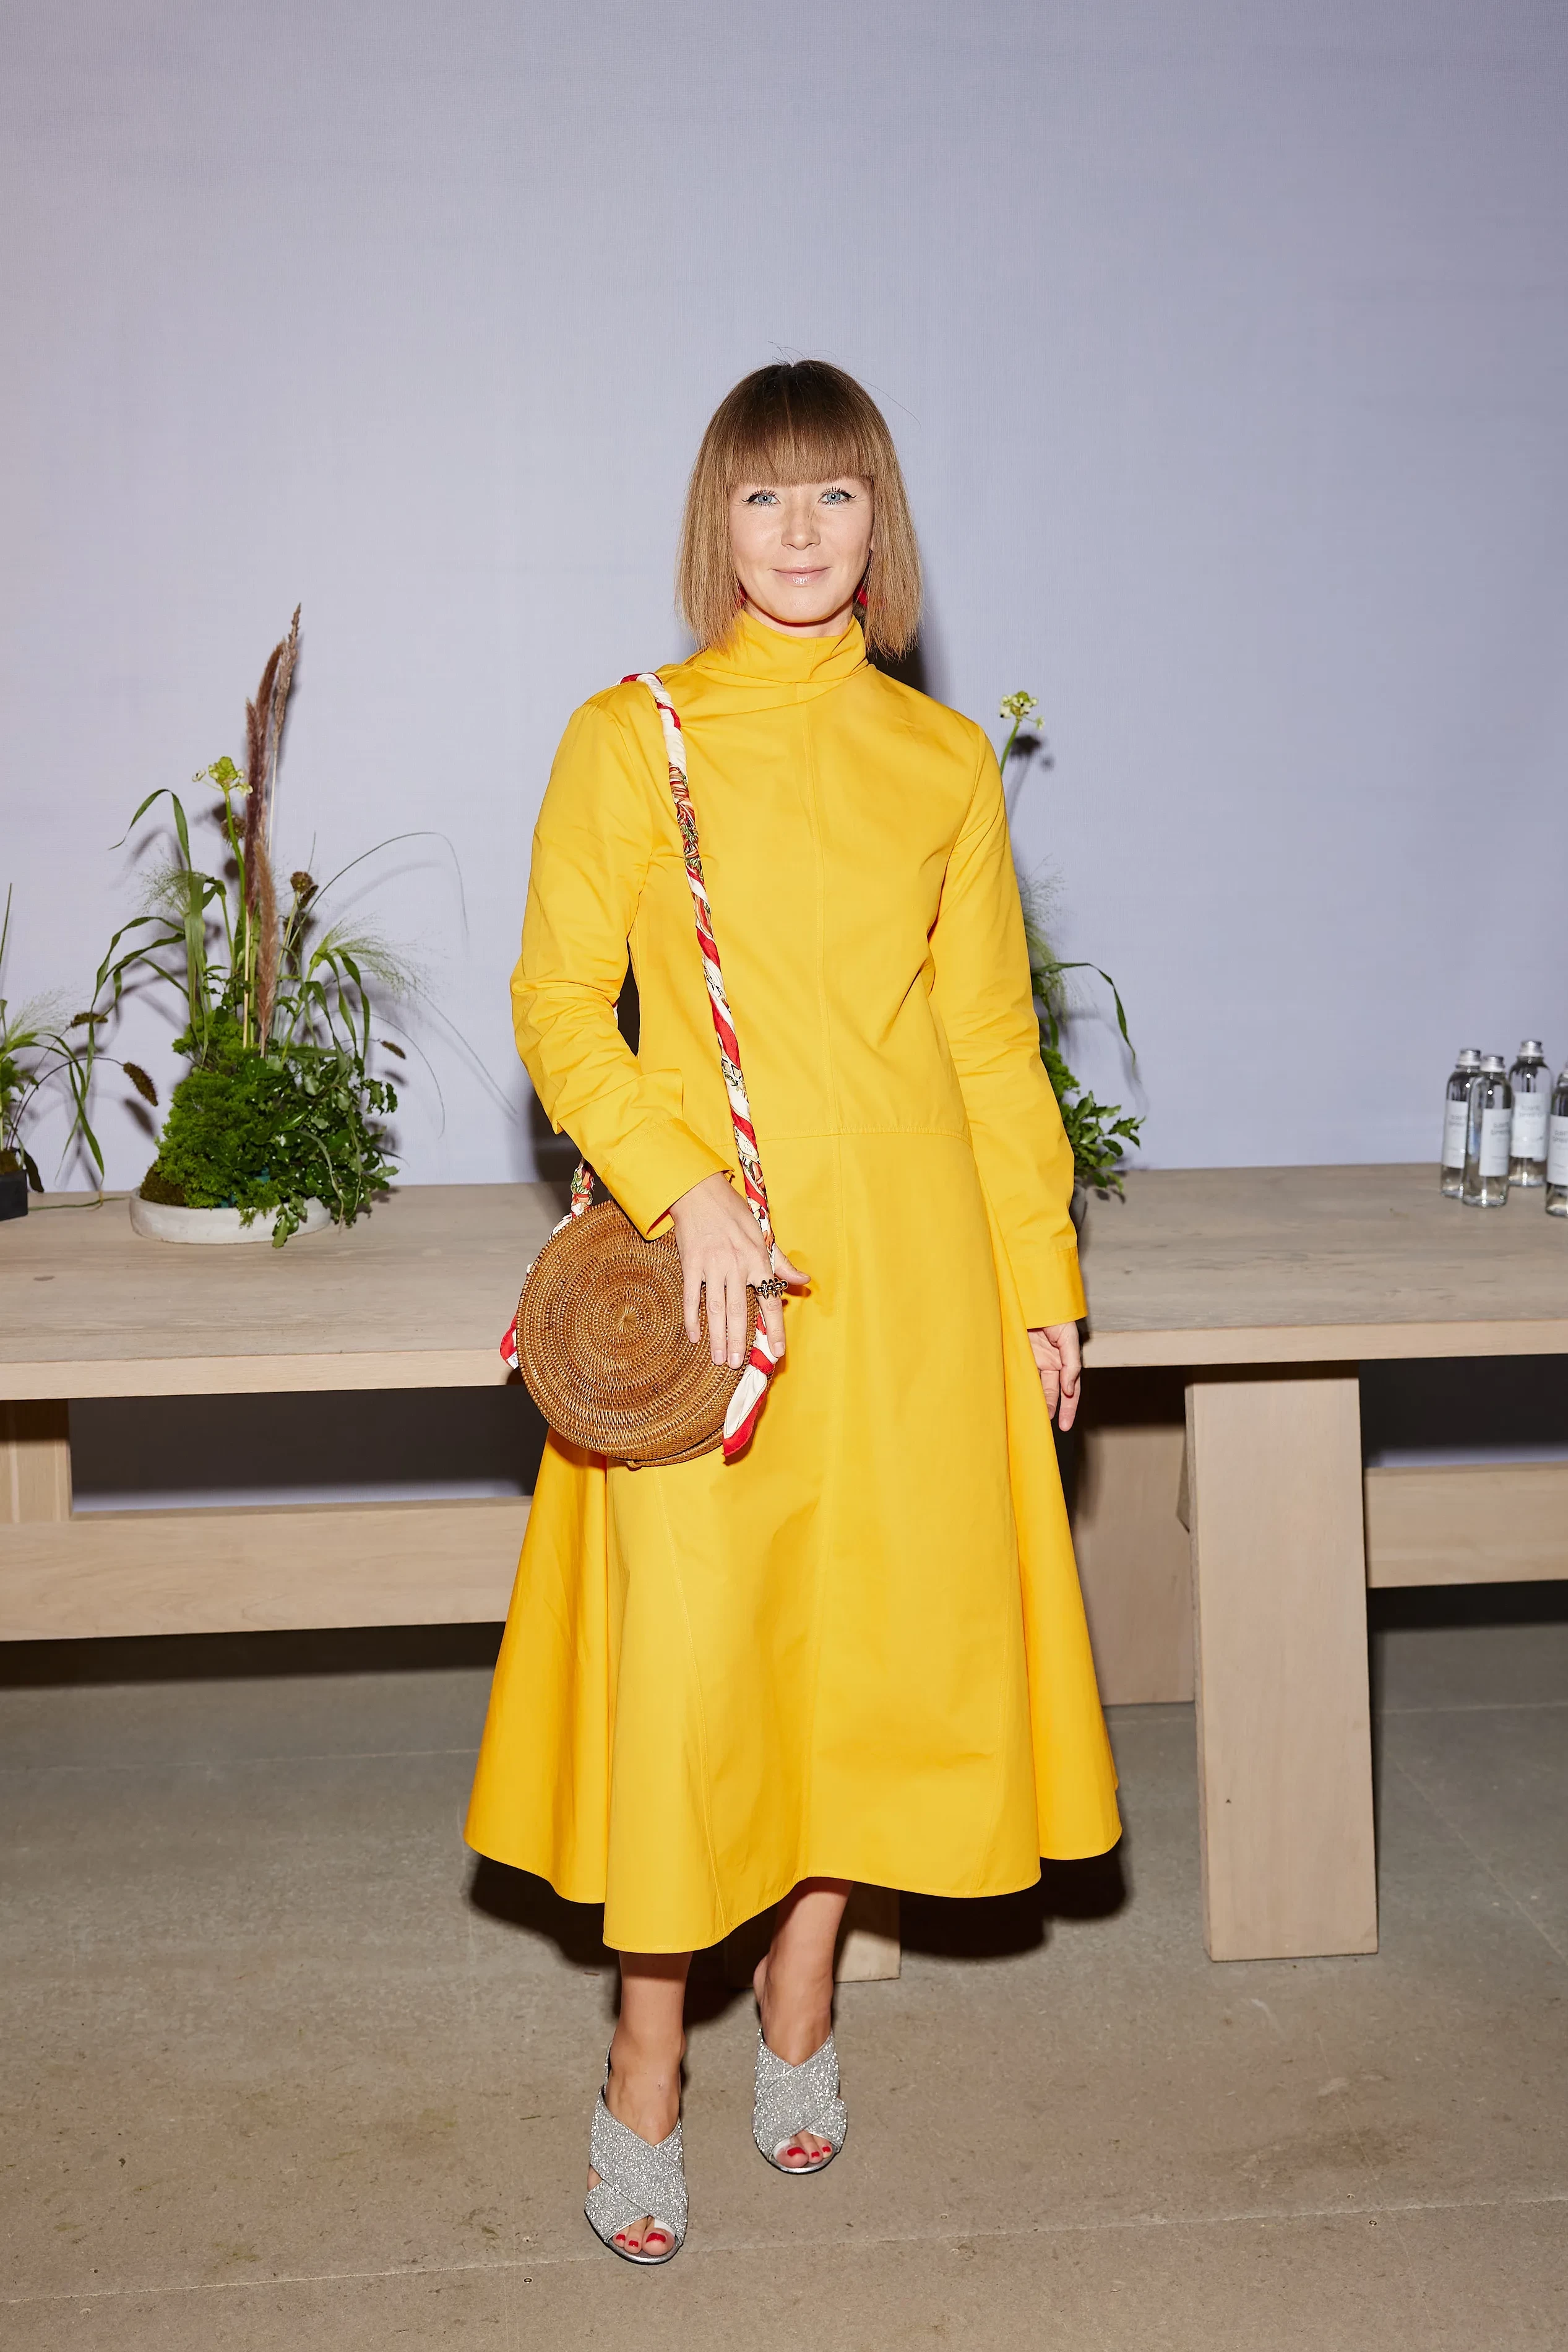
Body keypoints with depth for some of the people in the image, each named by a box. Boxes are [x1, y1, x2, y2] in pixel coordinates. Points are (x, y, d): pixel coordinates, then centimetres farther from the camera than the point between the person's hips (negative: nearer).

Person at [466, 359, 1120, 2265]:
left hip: (909, 1257, 3)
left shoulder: (944, 762, 8)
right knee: (681, 1650, -2)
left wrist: (1042, 1281, 7)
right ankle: (644, 2069, 17)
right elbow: (557, 1009, -2)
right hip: (702, 1256, -2)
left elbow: (992, 1036, 10)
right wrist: (686, 1191, -17)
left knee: (875, 1628, 9)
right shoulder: (627, 739, 1)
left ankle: (800, 2008, 29)